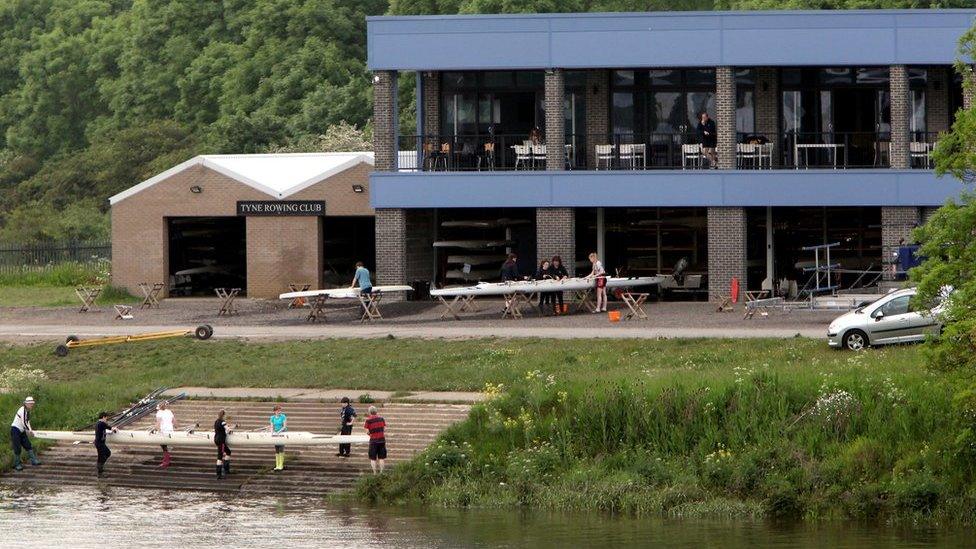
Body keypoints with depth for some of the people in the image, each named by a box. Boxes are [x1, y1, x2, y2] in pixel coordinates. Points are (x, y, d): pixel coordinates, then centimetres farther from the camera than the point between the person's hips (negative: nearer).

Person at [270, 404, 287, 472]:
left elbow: (285, 426, -10)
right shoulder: (273, 418, 8)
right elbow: (272, 427, 9)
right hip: (275, 435, 4)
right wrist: (272, 432, -11)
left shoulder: (283, 417, -5)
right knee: (276, 450, 5)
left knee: (281, 449, -9)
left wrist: (279, 432, -22)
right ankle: (277, 465, 9)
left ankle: (281, 465, -7)